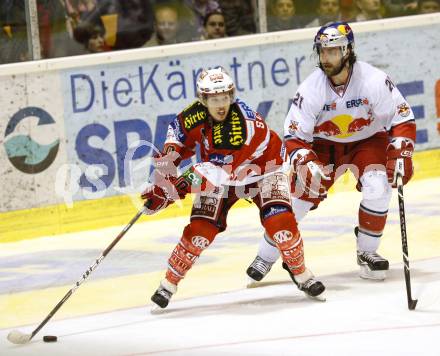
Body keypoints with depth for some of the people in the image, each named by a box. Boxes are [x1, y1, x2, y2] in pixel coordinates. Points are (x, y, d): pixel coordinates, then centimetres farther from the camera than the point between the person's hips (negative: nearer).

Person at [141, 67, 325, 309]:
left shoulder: (245, 123, -37)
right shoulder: (195, 115, -20)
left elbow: (221, 171, -40)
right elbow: (178, 130, 6)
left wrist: (182, 185, -42)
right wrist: (169, 155, -9)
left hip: (260, 169, -3)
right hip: (217, 176, 3)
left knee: (280, 222, -21)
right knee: (200, 230, -12)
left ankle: (300, 273, 4)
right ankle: (169, 282, 4)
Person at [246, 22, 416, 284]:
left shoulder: (374, 80, -26)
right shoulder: (311, 88, -21)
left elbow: (403, 118, -17)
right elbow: (294, 135, -17)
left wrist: (401, 155, -28)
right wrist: (306, 164, -35)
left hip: (369, 141, -1)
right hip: (325, 145, 1)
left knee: (377, 187, -26)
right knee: (298, 196, -10)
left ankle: (367, 252, -4)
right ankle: (266, 257, 7)